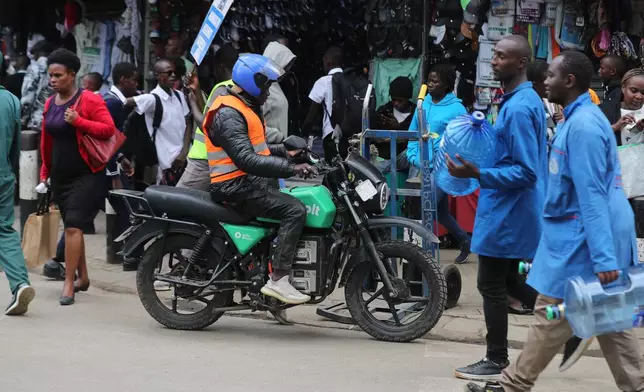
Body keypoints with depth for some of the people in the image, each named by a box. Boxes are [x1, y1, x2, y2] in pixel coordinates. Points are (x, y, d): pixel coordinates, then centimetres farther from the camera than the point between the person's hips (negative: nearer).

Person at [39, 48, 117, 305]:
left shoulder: (89, 100, -10)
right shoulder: (50, 103, 10)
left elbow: (109, 129, -16)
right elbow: (46, 141, 16)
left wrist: (78, 121, -24)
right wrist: (44, 173, 16)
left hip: (86, 175, -7)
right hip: (60, 176, 7)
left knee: (73, 226, -14)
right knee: (72, 227, 14)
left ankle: (69, 284, -12)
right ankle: (83, 277, 27)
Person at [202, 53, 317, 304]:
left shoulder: (242, 108, 19)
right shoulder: (228, 114, -16)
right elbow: (247, 160, -28)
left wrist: (284, 152, 15)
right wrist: (291, 169, -32)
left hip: (248, 183, 11)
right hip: (237, 187, -11)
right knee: (295, 210, -21)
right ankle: (277, 280, -24)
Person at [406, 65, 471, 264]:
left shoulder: (456, 109, -8)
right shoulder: (424, 103, 9)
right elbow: (413, 132, 15)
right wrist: (413, 156, 3)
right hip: (424, 165, 7)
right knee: (440, 212, 15)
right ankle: (465, 241, 34)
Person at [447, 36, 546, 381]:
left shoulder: (518, 109, -21)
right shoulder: (529, 100, 11)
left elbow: (526, 172, -25)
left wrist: (478, 174, -29)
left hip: (508, 212, -10)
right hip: (512, 210, 10)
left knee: (491, 285, 1)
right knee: (507, 280, 18)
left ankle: (496, 362, 12)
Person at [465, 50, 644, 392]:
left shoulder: (583, 124, -18)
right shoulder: (580, 118, 15)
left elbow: (592, 195, -24)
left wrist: (603, 258, -26)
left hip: (582, 238, -10)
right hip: (581, 234, 10)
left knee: (550, 317, 0)